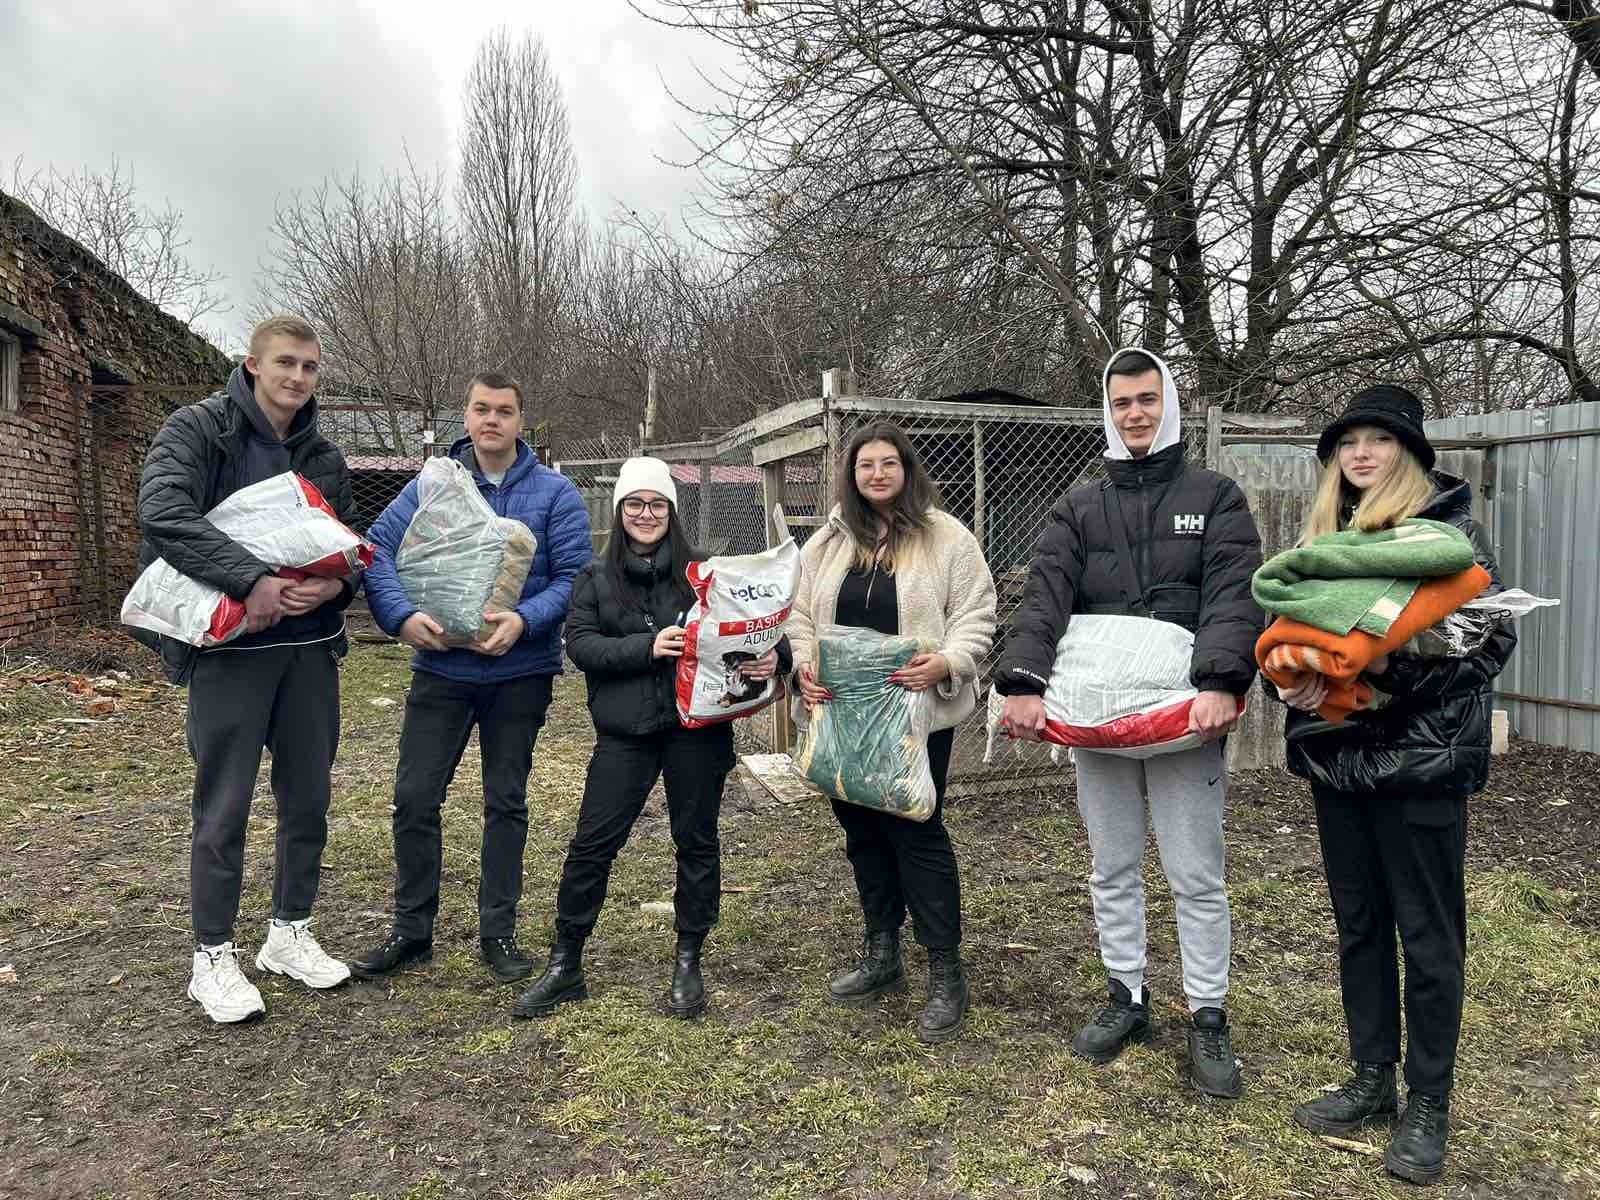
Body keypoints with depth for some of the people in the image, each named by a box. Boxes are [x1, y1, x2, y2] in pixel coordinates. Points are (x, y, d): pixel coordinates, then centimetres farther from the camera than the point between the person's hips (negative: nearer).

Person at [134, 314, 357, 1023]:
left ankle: (290, 934, 28)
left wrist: (334, 585, -10)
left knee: (308, 799, 11)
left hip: (310, 646, 5)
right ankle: (213, 957, 17)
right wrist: (253, 579, -29)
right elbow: (162, 512, -21)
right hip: (228, 645, -5)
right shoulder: (198, 429, -5)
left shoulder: (323, 458, 11)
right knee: (223, 807, 2)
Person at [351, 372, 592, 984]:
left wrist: (524, 620, -24)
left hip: (519, 672, -1)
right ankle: (411, 928, 22)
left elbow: (574, 577, -8)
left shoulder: (555, 493, -2)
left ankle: (498, 931, 23)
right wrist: (402, 616, -23)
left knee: (506, 802, 9)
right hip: (440, 666, 2)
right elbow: (378, 549, -6)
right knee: (415, 797, 4)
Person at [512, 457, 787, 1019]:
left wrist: (774, 654, -21)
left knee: (696, 841, 9)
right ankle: (565, 966, 20)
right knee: (591, 844, 3)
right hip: (624, 731, 1)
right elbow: (579, 644, -4)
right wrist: (645, 646, -17)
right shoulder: (596, 578, 7)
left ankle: (688, 963, 26)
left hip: (696, 725, 0)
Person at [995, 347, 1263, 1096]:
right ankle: (1126, 997, 30)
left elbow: (1234, 597, -9)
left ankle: (1208, 1018, 20)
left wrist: (1221, 683, -26)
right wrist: (1024, 681, -20)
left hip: (1185, 719, -2)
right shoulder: (1078, 509, 10)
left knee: (1196, 878, 5)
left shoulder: (1215, 498, 5)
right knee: (1112, 870, 14)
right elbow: (1044, 597, -4)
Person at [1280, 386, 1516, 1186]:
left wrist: (1396, 663, -25)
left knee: (1427, 934, 5)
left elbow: (1493, 639, -12)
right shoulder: (1325, 532, 10)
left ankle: (1429, 1105, 20)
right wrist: (1296, 679, -7)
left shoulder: (1449, 526, -6)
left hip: (1421, 758, -5)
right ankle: (1372, 1079, 29)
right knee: (1358, 925, 14)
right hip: (1338, 757, 6)